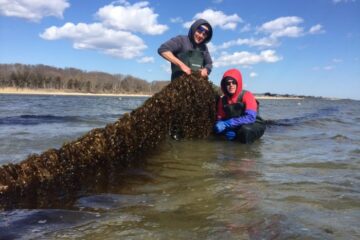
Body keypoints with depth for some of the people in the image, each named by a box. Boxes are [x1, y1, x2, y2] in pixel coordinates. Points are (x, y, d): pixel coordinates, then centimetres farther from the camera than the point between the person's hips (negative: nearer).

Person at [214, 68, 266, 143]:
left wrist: (227, 123, -37)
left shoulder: (247, 95, -18)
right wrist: (228, 130, -24)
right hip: (236, 127, 5)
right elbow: (220, 118, -2)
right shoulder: (222, 99, -2)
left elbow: (250, 117, -30)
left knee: (245, 129, -38)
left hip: (254, 126, -5)